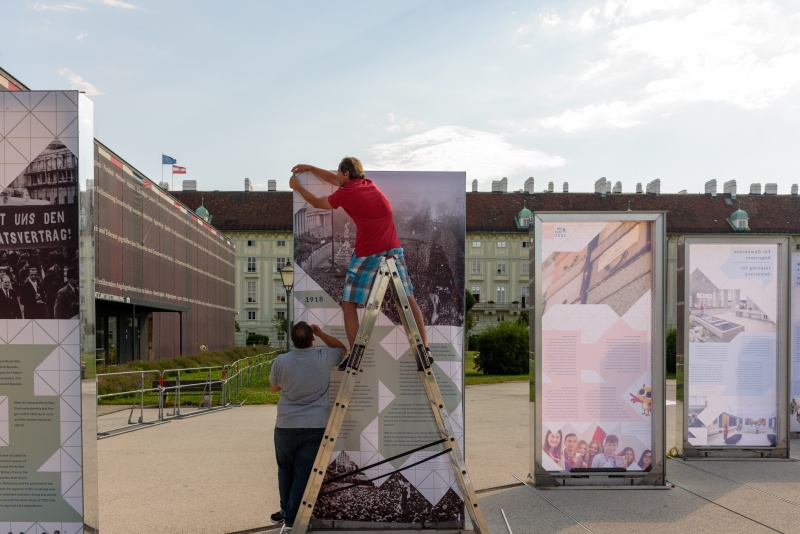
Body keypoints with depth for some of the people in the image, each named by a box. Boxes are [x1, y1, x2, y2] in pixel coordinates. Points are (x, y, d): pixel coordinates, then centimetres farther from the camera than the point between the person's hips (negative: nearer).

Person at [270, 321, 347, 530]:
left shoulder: (281, 361, -8)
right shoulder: (324, 358, -9)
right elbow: (342, 349, 15)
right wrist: (322, 334, 13)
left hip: (286, 427, 1)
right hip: (315, 427, -1)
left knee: (285, 470, 20)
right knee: (303, 474, 4)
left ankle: (286, 511, 32)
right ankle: (291, 519, 7)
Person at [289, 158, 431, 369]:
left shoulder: (345, 193, -1)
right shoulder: (369, 184, 16)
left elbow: (317, 203, 17)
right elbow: (336, 180, 32)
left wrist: (298, 187, 33)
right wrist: (310, 168, 39)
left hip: (367, 255, -5)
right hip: (393, 249, 6)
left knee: (349, 304, 6)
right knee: (409, 298, 8)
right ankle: (424, 349, 7)